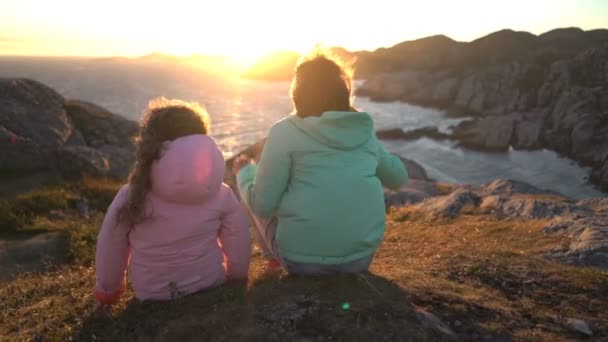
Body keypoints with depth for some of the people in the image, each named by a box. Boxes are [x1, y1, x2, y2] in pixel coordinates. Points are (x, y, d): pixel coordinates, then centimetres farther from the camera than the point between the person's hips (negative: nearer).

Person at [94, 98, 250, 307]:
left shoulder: (130, 198, -16)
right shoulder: (221, 195, -13)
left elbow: (109, 257, -4)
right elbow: (239, 256, -5)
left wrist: (107, 293, 15)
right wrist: (232, 282, 15)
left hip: (152, 299, 0)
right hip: (212, 289, 1)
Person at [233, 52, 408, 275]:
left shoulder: (285, 131, -7)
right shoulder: (364, 132, 6)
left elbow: (262, 204, -7)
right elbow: (398, 178, 19)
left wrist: (244, 172, 13)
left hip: (304, 259, -3)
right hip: (363, 255, 4)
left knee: (254, 195, 19)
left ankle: (273, 256, 33)